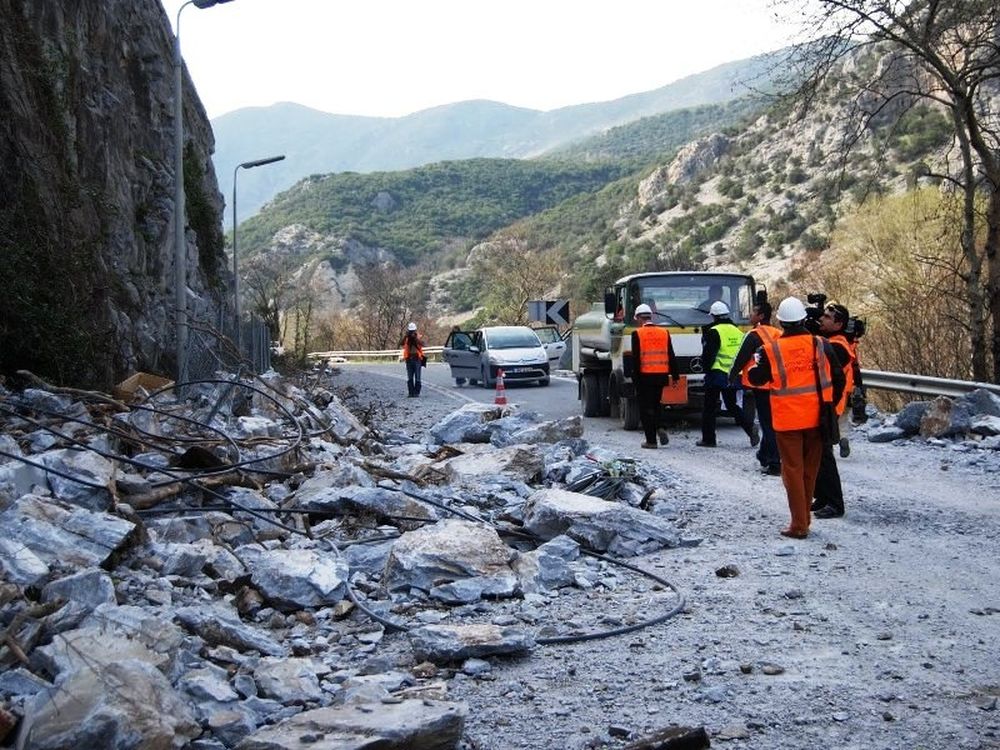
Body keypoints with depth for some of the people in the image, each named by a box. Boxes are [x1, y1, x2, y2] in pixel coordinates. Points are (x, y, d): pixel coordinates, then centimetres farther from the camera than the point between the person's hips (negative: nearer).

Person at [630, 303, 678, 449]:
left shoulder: (637, 334, -8)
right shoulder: (664, 332, 5)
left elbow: (636, 358, -11)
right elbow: (671, 356, 7)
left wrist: (635, 379, -8)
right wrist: (675, 375, 12)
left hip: (645, 376, -4)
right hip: (661, 375, 4)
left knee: (645, 408, 3)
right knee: (655, 405, 21)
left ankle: (651, 440, 1)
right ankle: (659, 428, 0)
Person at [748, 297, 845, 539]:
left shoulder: (771, 351, -10)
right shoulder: (820, 345, -3)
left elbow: (755, 378, 1)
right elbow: (837, 377, 4)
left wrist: (757, 357, 19)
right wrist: (831, 404, 18)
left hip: (787, 420, -3)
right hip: (815, 418, 3)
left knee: (793, 471, 2)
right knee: (809, 470, 15)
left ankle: (799, 526, 0)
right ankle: (803, 519, 24)